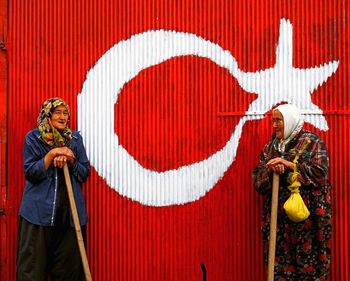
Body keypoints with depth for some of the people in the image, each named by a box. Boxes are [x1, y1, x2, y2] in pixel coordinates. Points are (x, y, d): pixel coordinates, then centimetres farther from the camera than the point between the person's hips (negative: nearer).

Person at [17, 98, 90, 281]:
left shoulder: (75, 138, 10)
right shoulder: (33, 137, 1)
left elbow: (85, 172, 9)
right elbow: (30, 172, -6)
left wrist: (71, 159, -10)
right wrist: (52, 154, -16)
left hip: (70, 210, 3)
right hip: (40, 209, -3)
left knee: (69, 266, 6)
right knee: (34, 266, 0)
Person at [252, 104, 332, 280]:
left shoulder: (313, 143, 0)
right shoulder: (271, 146, 14)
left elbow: (320, 174, -11)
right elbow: (257, 179, 7)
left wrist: (290, 164, -16)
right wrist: (270, 170, -14)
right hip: (278, 215, 4)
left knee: (308, 262, -3)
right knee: (280, 264, 1)